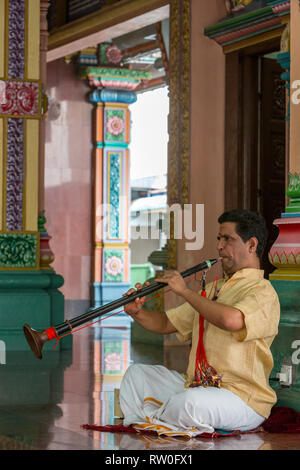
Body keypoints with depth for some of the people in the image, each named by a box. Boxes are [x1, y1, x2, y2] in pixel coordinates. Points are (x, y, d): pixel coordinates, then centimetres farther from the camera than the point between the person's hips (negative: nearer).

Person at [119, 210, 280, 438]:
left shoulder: (263, 292, -11)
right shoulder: (214, 289, 20)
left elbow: (231, 320, -34)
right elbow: (166, 324, 19)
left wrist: (185, 291, -20)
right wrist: (137, 312, -3)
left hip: (242, 399, -9)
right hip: (195, 386, 9)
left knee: (192, 401, -36)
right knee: (137, 373, 11)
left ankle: (150, 419, -6)